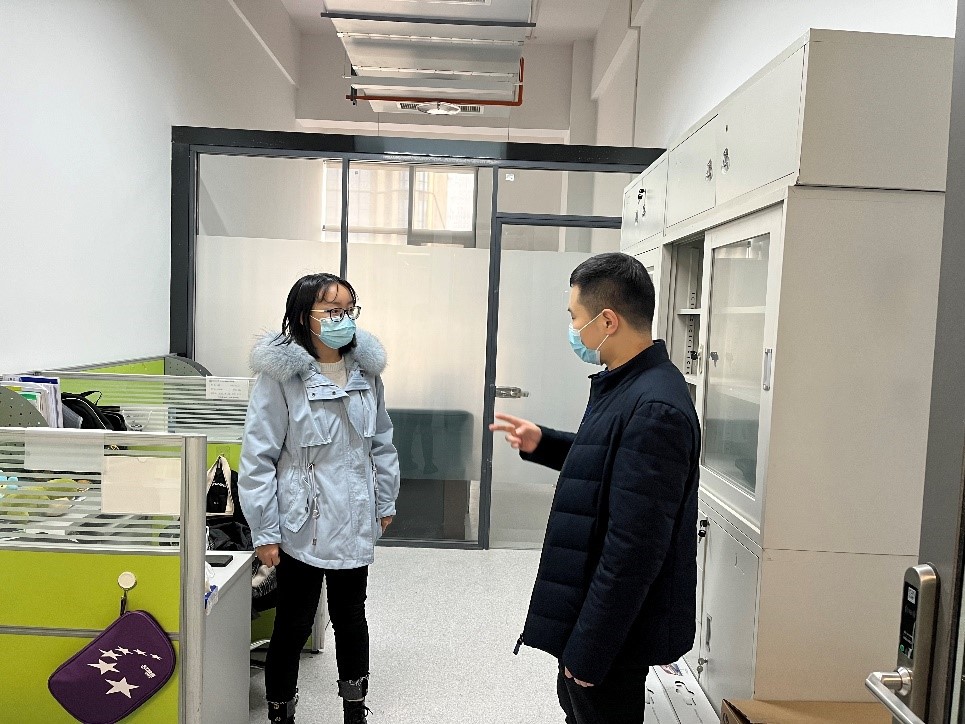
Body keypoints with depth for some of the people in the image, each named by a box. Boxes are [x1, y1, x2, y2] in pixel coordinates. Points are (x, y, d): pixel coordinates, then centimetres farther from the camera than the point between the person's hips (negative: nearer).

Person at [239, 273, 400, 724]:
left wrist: (385, 502, 12)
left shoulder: (365, 372, 1)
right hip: (303, 526, -4)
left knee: (351, 618, 19)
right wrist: (264, 531, -12)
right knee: (294, 624, 11)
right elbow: (258, 457, -12)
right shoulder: (280, 374, -14)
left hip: (355, 524, 5)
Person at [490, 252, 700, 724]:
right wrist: (542, 443, 5)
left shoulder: (654, 409, -29)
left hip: (616, 628, -10)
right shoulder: (627, 384, 2)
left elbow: (634, 548, -29)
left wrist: (589, 649, -22)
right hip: (593, 607, 10)